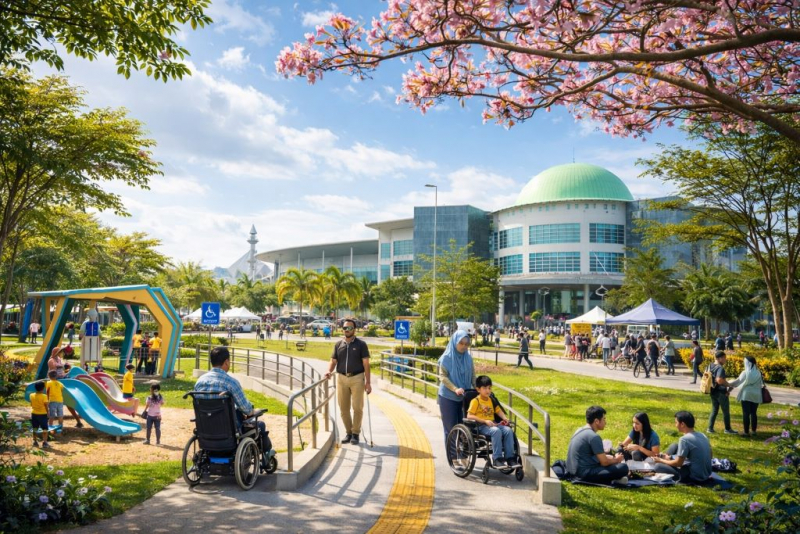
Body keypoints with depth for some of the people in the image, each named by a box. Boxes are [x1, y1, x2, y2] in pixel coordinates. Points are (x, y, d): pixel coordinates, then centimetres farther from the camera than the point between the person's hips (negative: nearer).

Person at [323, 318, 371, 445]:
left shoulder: (361, 344, -1)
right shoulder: (338, 344, 9)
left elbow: (366, 364, -3)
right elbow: (333, 361, 9)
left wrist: (368, 382, -8)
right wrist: (329, 371, -12)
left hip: (357, 378, -3)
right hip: (341, 378, 3)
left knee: (357, 407, -2)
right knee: (344, 408, 7)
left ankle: (356, 433, 11)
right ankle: (348, 432, 20)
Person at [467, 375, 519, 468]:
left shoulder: (491, 400, 18)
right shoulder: (475, 401, -4)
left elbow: (498, 410, 22)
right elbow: (469, 416, -12)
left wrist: (505, 418, -1)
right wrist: (485, 421, -18)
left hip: (493, 424, 6)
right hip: (481, 426, -6)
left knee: (508, 430, -21)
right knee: (496, 431, -35)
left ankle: (510, 458, -17)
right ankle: (497, 459, -29)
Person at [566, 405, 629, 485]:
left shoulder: (580, 431, 13)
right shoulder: (594, 437, -16)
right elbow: (604, 462, -11)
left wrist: (613, 458, 17)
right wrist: (616, 460, 9)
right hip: (584, 474, -10)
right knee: (623, 468, -18)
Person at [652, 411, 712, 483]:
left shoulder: (685, 439, -21)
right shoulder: (702, 435, 4)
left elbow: (679, 463, -15)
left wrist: (661, 461, 2)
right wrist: (669, 457, 18)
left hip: (695, 477, -8)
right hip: (706, 474, 8)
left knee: (658, 466, -6)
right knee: (674, 446, 18)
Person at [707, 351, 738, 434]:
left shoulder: (710, 366, 6)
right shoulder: (720, 368, -21)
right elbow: (719, 380, -33)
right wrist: (729, 385, -17)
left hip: (713, 392, 8)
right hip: (721, 392, -8)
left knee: (714, 410, 15)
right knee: (726, 411, 8)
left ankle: (710, 428, 13)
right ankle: (727, 429, 19)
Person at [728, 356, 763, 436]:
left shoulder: (745, 373, -10)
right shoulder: (758, 373, 3)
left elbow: (738, 382, -3)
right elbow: (761, 384, 6)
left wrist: (729, 384, 9)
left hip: (746, 395, -4)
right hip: (756, 395, 5)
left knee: (746, 413, -1)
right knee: (753, 413, 12)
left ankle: (746, 432, -1)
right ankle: (754, 431, 15)